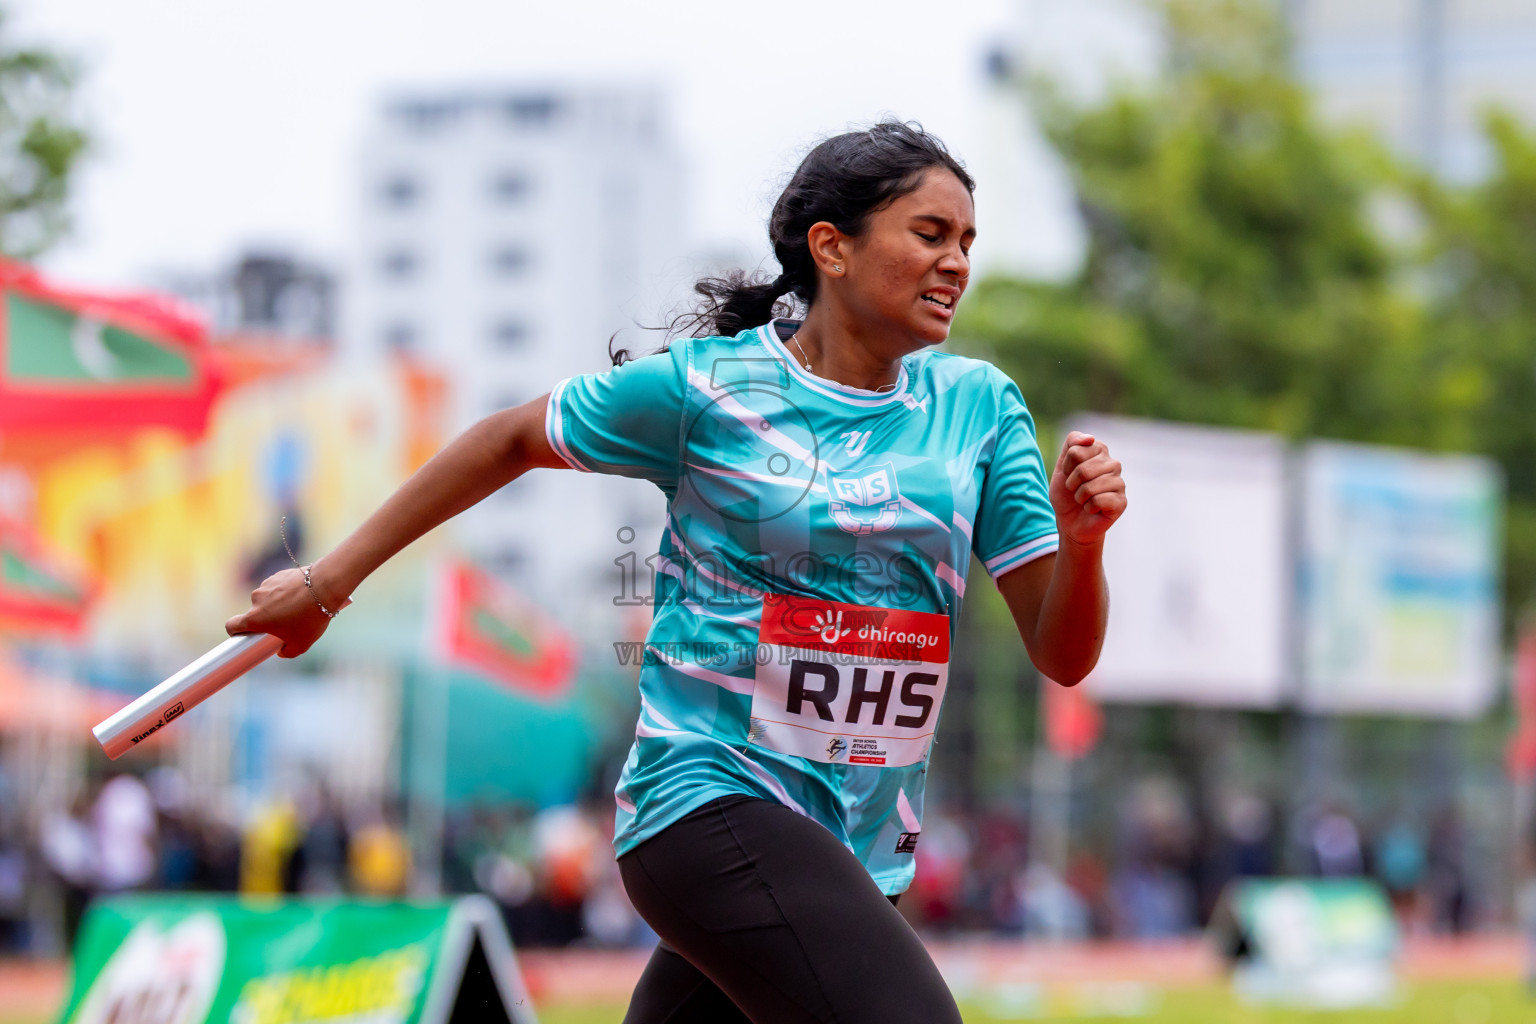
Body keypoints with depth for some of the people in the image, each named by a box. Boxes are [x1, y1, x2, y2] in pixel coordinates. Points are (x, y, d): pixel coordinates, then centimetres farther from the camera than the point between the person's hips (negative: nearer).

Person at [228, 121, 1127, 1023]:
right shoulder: (704, 384, -4)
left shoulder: (979, 406, 7)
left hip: (864, 853, 6)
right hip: (713, 802, -5)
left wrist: (1081, 541, -16)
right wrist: (328, 582, 16)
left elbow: (1062, 656, 5)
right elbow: (511, 442, 12)